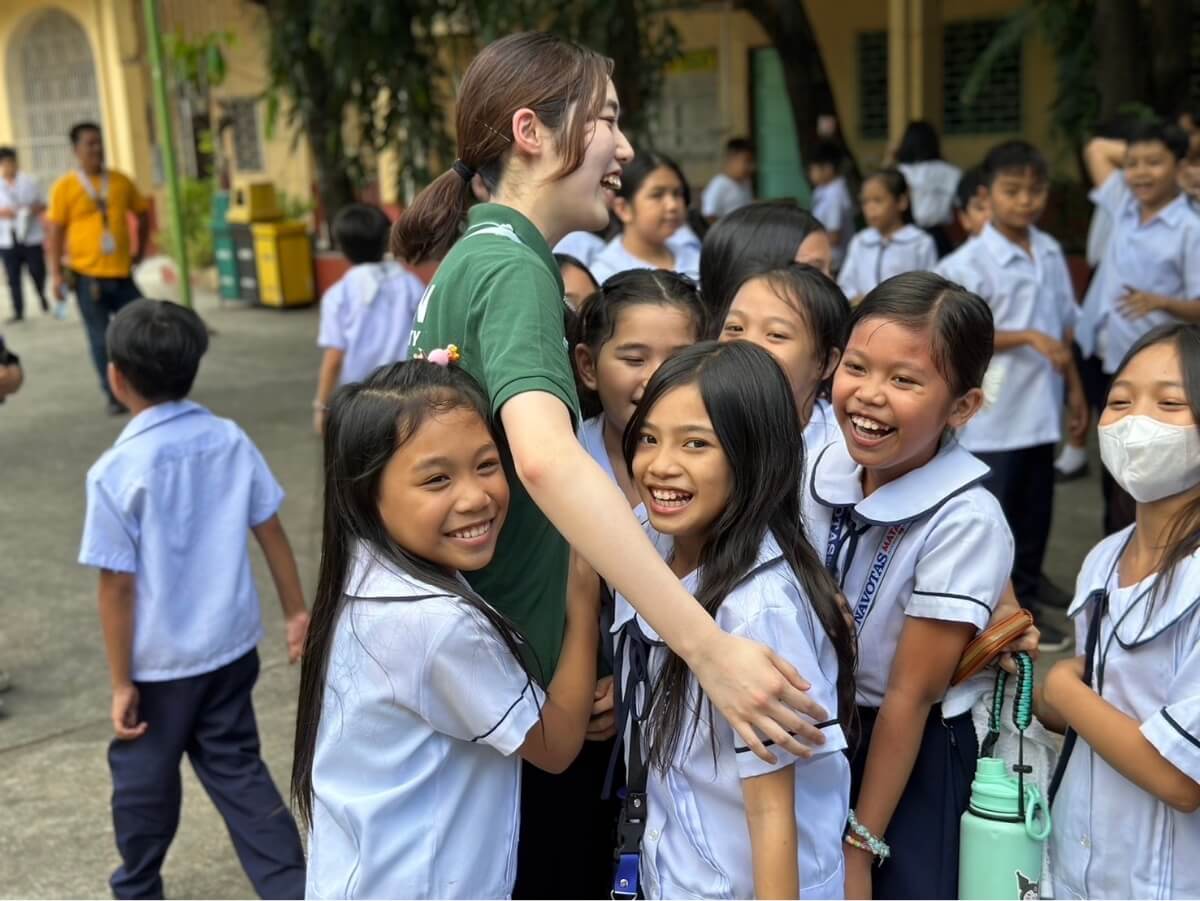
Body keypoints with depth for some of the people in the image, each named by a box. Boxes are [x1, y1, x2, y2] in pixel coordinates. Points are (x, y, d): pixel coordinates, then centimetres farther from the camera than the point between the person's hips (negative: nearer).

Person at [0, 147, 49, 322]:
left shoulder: (28, 181, 3)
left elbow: (43, 204, 8)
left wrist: (34, 209, -12)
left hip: (31, 237, 0)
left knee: (38, 272, 2)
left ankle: (43, 299, 31)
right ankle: (18, 311, 8)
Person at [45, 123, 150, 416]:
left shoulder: (120, 181, 6)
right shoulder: (65, 187, -4)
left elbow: (143, 212, 19)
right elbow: (54, 232, -3)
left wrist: (140, 251, 13)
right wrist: (56, 274, -9)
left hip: (121, 273, 3)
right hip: (87, 276, -3)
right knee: (101, 339, 3)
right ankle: (114, 396, 13)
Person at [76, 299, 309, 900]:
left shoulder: (116, 471, -19)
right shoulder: (231, 440, -6)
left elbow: (117, 585, -16)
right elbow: (271, 533, 1)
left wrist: (121, 682, -8)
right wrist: (297, 611, 13)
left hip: (159, 660, -4)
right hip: (231, 645, 4)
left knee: (143, 777, 18)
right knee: (236, 768, 16)